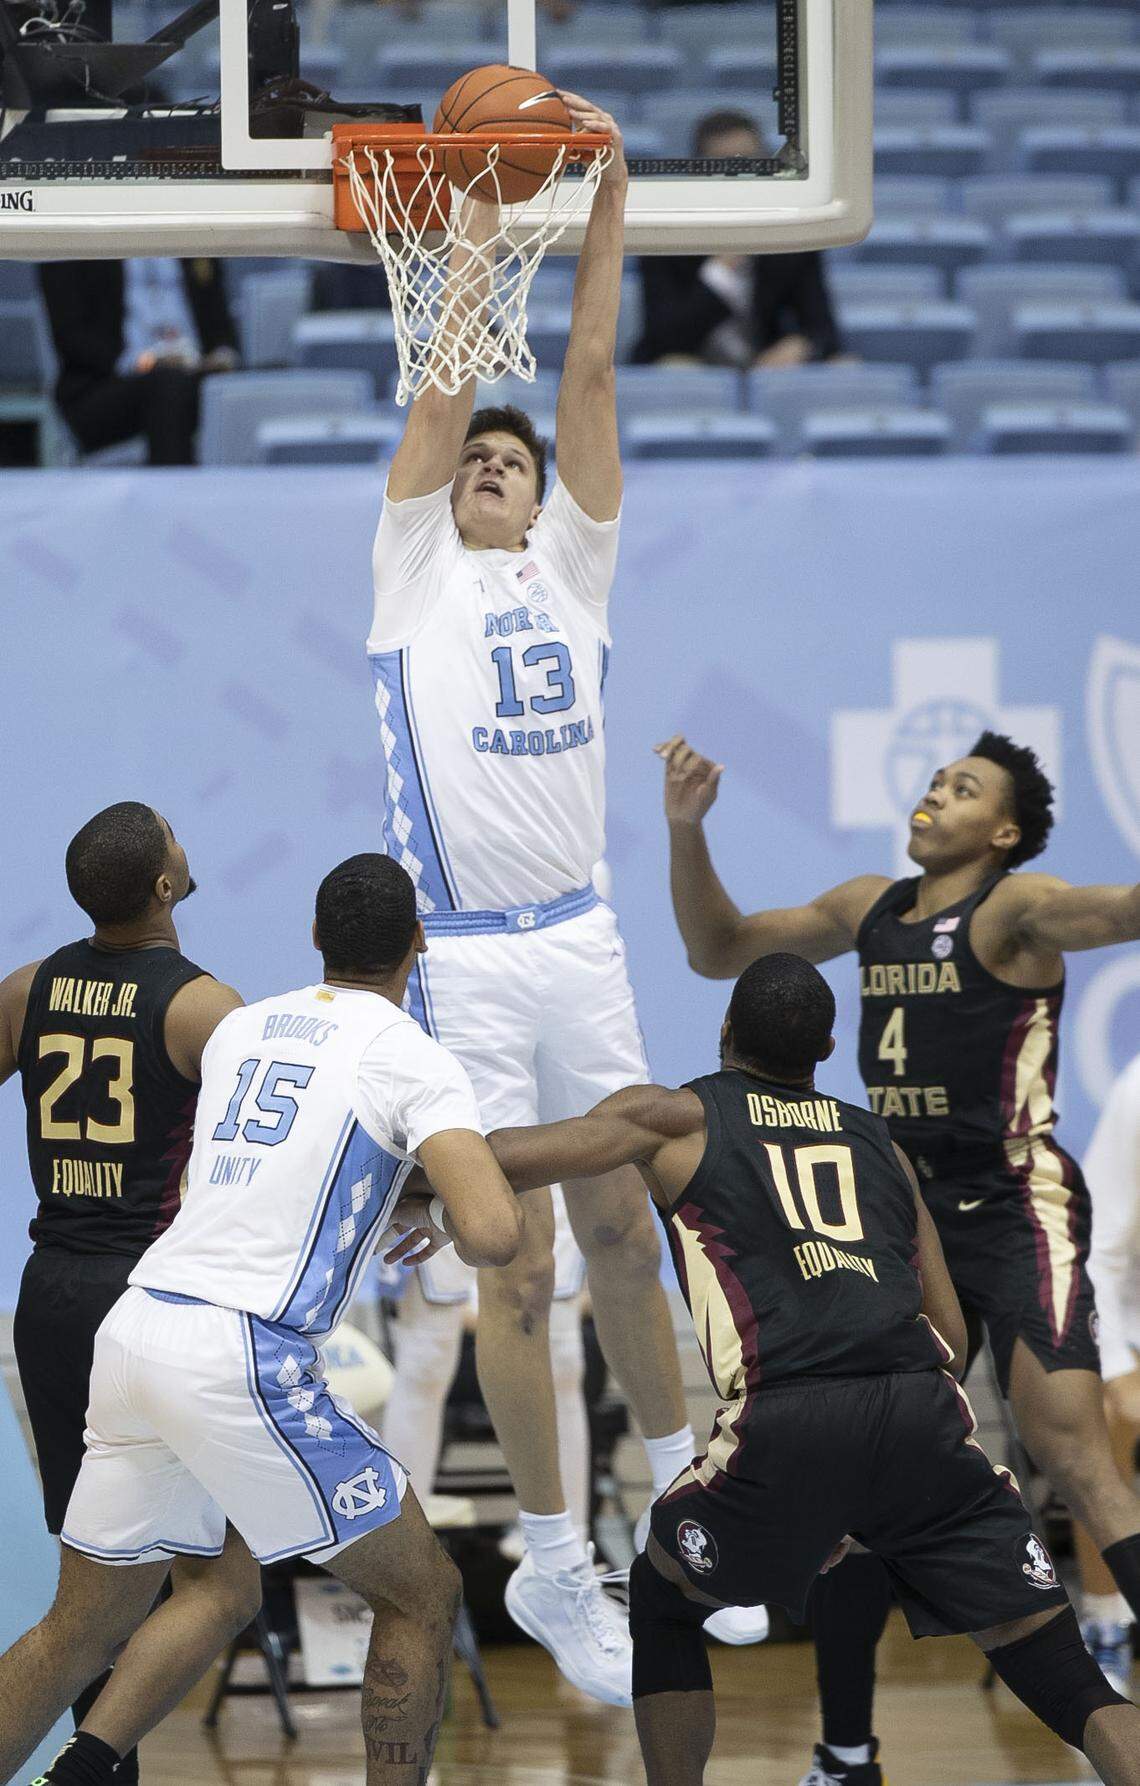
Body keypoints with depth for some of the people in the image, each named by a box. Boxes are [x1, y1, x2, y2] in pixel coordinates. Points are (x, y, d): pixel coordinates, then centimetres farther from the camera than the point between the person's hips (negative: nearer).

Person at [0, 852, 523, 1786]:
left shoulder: (239, 1030, 18)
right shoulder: (414, 1060, -3)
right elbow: (492, 1236, -15)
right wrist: (458, 1200, 7)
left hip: (137, 1325, 7)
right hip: (244, 1357, -7)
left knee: (77, 1634, 18)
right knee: (423, 1596, 10)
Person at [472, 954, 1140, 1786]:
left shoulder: (676, 1118, 17)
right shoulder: (880, 1143, 27)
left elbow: (503, 1159, 8)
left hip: (787, 1426, -2)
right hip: (926, 1413, 2)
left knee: (664, 1597, 27)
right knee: (1068, 1680, 3)